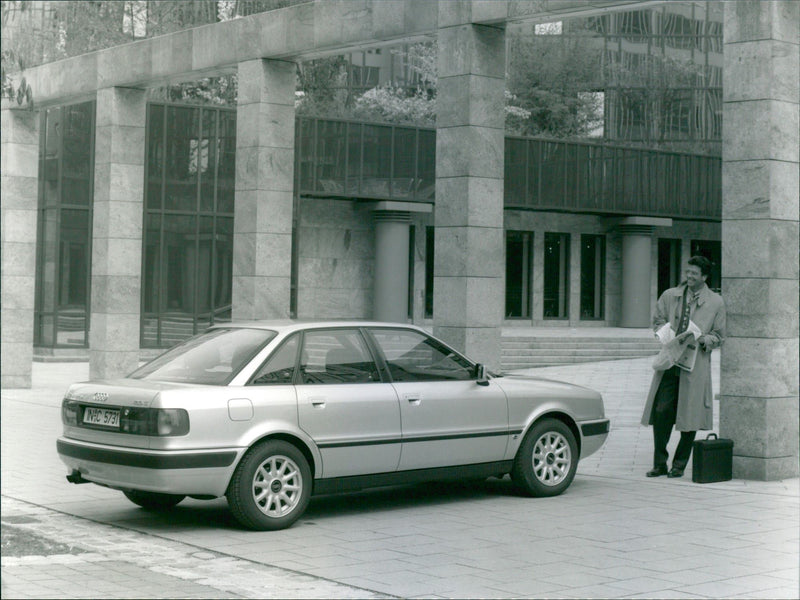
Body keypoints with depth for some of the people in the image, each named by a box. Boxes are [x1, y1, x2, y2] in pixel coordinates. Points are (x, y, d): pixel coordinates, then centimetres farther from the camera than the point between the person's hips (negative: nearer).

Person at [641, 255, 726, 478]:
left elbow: (719, 336, 9)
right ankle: (659, 464, 6)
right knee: (661, 412, -5)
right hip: (669, 362, 2)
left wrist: (703, 339, -12)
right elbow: (657, 322, 18)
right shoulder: (670, 296, 11)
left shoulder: (716, 302, 6)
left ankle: (679, 465, 13)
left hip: (696, 366, -2)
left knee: (689, 416, 1)